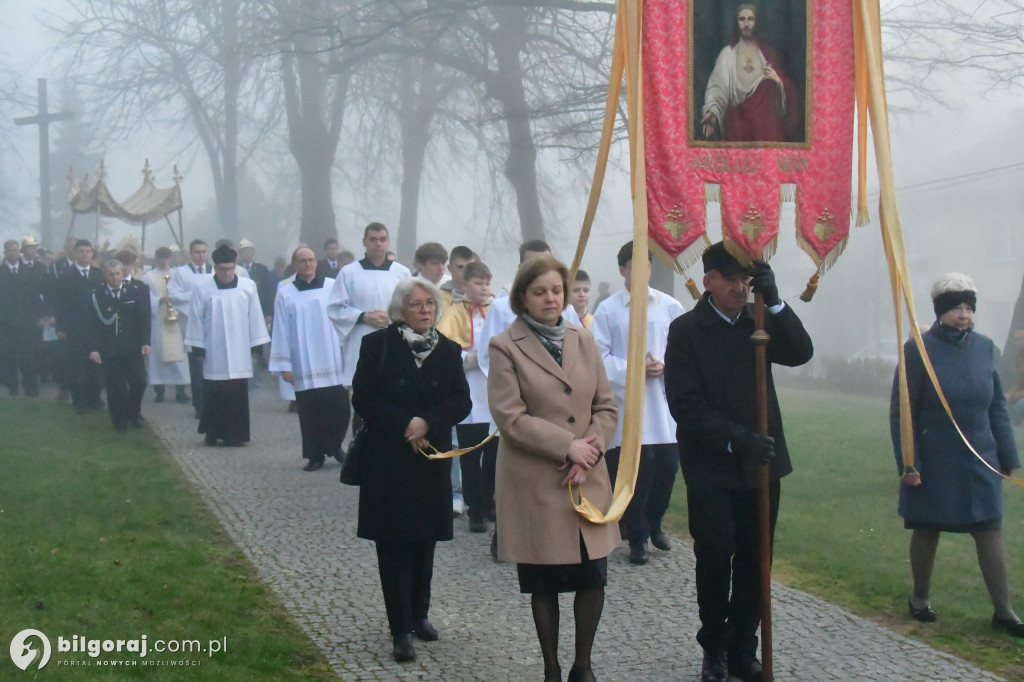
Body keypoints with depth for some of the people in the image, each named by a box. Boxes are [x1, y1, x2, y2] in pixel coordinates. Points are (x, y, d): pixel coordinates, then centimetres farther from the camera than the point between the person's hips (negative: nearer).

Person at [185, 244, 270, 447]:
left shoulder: (248, 286, -2)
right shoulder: (202, 289, -5)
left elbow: (255, 316, 2)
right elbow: (196, 319, 0)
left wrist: (256, 344, 2)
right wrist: (197, 346, 0)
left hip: (240, 352, 1)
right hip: (213, 352, -1)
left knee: (238, 394, 2)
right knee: (214, 394, 3)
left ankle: (236, 434, 10)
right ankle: (212, 433, 14)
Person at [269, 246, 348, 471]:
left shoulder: (333, 287, 1)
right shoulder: (285, 294, 2)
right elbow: (281, 332, 2)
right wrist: (284, 365, -2)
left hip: (334, 365, 0)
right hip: (303, 367, 0)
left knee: (338, 409, -2)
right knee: (310, 413, 3)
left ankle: (335, 445, 21)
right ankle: (315, 456, 14)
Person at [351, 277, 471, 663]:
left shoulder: (448, 349, 5)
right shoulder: (377, 344, -4)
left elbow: (461, 402, 1)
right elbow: (363, 397, -7)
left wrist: (427, 423, -15)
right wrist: (404, 426, -15)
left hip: (432, 458, 3)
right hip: (387, 460, -3)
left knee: (424, 540, 10)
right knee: (394, 543, -2)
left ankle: (419, 615, 25)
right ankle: (401, 629, 0)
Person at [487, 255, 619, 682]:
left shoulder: (583, 342, 11)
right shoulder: (505, 348, -4)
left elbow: (607, 407, 10)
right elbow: (510, 417, -12)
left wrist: (590, 450, -8)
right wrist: (567, 446, -15)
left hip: (588, 481, 4)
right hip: (534, 483, -4)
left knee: (593, 578, 2)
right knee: (544, 583, 5)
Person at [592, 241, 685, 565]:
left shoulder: (670, 306, 2)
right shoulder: (608, 310, -3)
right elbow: (598, 356, -5)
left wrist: (665, 366, -12)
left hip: (664, 403, 2)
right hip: (626, 403, -2)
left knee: (667, 466, 5)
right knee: (635, 471, 0)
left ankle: (653, 523, 31)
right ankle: (636, 538, 15)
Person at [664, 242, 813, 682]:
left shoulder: (760, 321, 8)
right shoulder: (686, 329, -5)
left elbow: (800, 353, -8)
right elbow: (686, 403, -10)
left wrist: (774, 301, -17)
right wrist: (735, 440, -19)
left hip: (760, 463, 4)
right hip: (710, 468, -3)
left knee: (754, 562, 6)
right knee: (715, 558, -2)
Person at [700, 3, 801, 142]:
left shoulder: (767, 53, 12)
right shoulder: (727, 54, 5)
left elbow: (786, 88, 10)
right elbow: (718, 88, -7)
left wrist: (778, 81, -12)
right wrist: (713, 112, -24)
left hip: (765, 120, 2)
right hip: (738, 120, -2)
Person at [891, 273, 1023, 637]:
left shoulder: (984, 347, 3)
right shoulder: (919, 349, -10)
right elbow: (901, 412, -8)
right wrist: (908, 463, -12)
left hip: (979, 460, 3)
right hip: (934, 461, -3)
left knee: (990, 530, 1)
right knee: (927, 531, 10)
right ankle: (920, 597, 29)